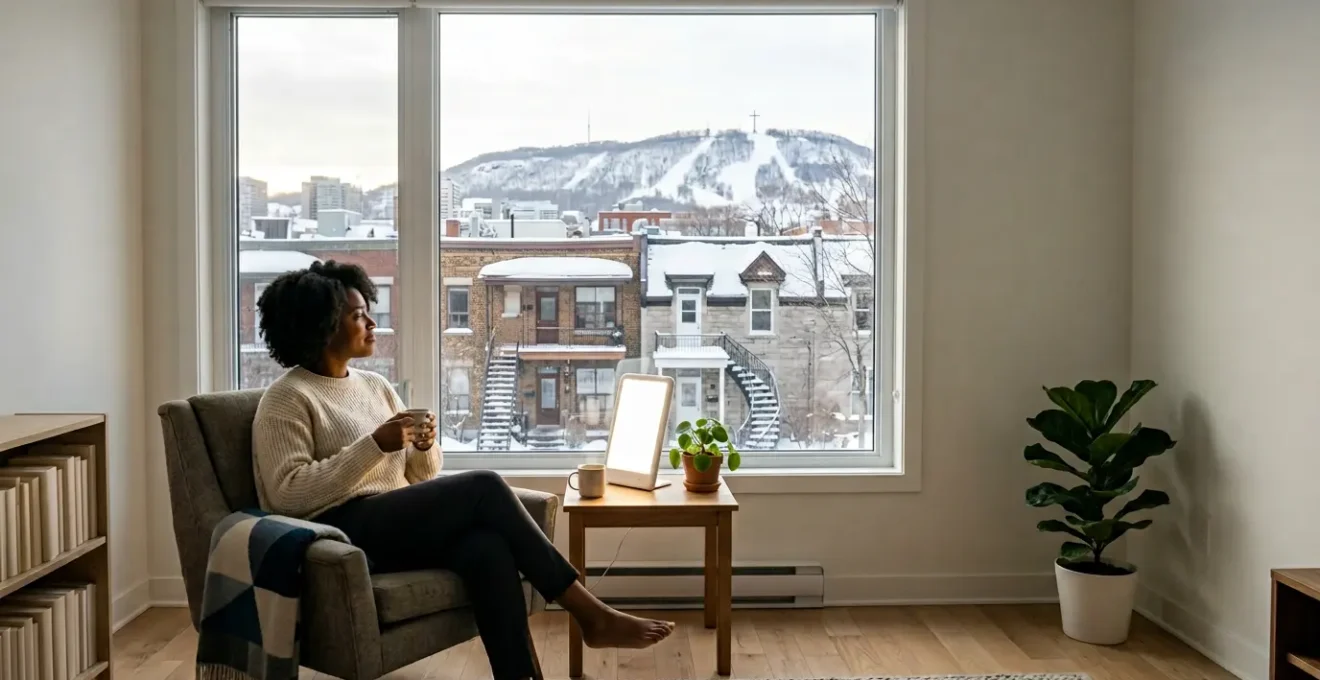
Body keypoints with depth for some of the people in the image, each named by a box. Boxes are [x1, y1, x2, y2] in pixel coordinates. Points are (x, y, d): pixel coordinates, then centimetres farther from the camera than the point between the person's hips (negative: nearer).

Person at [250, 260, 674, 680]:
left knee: (487, 546, -29)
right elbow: (289, 493, -15)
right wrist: (373, 445, -18)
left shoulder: (376, 386, 18)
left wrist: (425, 447, -4)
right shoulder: (286, 399, -2)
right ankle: (591, 616, -19)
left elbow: (421, 476, 19)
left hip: (399, 523, 6)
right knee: (483, 488, -25)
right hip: (345, 531, -6)